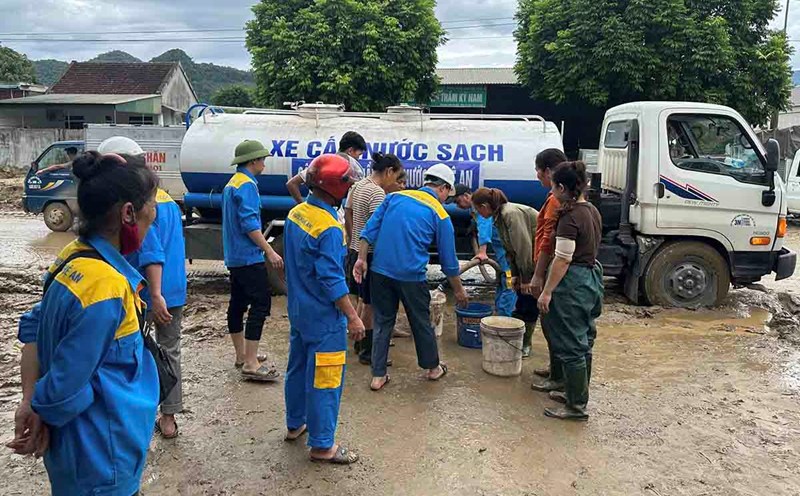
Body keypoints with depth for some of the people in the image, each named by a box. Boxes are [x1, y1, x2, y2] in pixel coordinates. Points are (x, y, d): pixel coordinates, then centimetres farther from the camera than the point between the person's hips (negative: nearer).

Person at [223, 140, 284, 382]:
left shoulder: (231, 184, 17)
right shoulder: (246, 185, -14)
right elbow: (249, 223, -22)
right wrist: (270, 252, -22)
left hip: (234, 257, 11)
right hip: (248, 256, -11)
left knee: (238, 303, 14)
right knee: (261, 303, -10)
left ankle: (242, 355, 24)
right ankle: (250, 364, -12)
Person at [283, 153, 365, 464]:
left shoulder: (296, 214, 2)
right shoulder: (329, 229, -25)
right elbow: (332, 280, -24)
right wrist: (352, 317, -16)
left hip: (297, 310, 9)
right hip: (324, 317, -9)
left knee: (298, 367, 22)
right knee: (325, 379, 3)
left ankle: (295, 424, 40)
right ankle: (322, 445, 14)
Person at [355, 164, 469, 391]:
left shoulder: (395, 197, 9)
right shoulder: (440, 215, 1)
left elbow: (370, 229, 3)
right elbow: (448, 260, 5)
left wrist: (362, 259, 5)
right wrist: (459, 290, 16)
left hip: (380, 270, 3)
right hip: (412, 276, -3)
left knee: (382, 323, 12)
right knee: (421, 323, 15)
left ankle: (378, 376, 15)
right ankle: (433, 368, 33)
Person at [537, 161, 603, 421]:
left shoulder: (570, 217, -19)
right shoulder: (592, 211, 9)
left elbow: (563, 259, -21)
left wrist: (547, 291, -16)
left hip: (573, 283, -10)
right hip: (592, 277, 10)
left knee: (571, 346, 0)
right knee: (583, 343, 18)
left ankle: (577, 406, 8)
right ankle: (576, 393, 31)